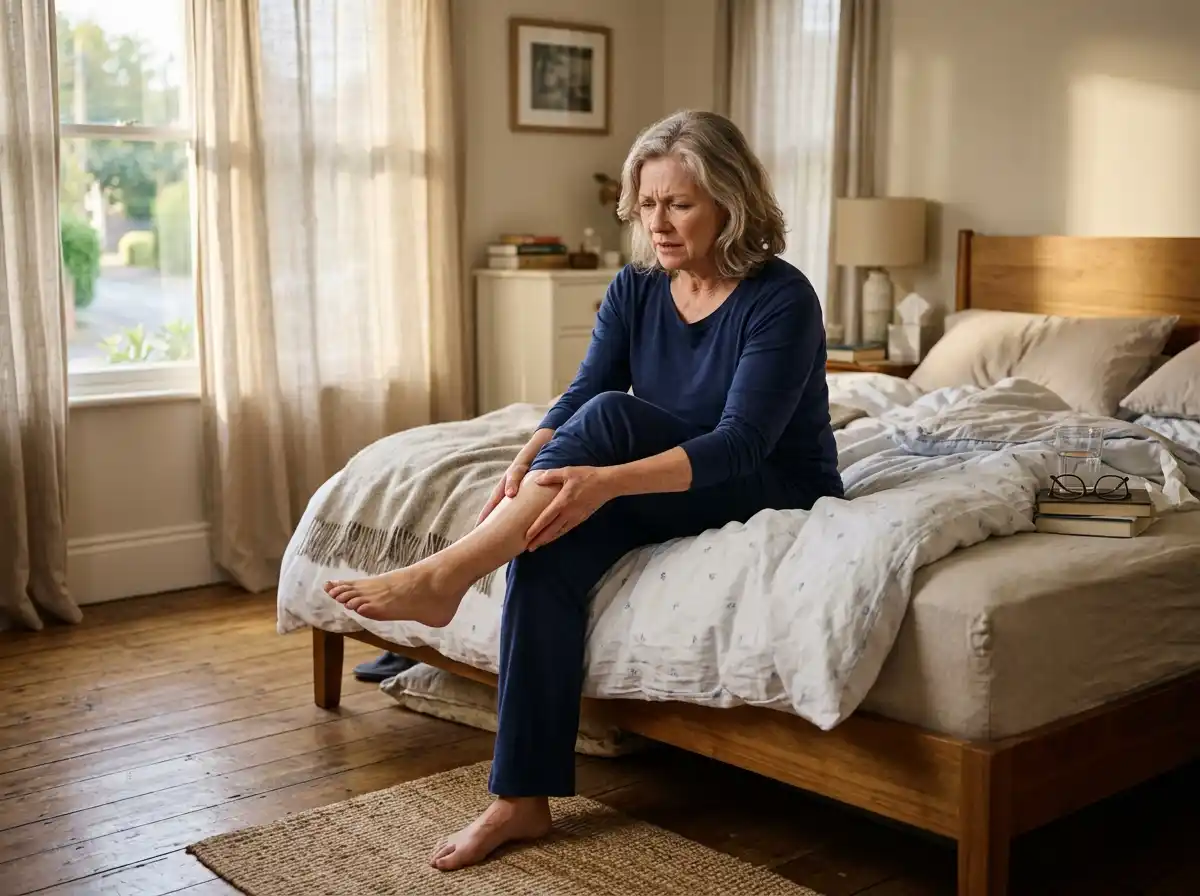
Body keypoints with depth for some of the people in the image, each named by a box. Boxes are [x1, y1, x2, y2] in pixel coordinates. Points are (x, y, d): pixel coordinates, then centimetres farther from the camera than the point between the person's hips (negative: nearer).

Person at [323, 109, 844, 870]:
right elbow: (578, 396, -7)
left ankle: (443, 577, -31)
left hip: (778, 493, -5)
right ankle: (523, 799, -25)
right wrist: (527, 465, -29)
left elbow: (740, 443, -28)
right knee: (551, 543, -27)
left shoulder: (781, 299, -19)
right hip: (673, 494, 6)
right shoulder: (636, 289, 0)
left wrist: (609, 479, -42)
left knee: (611, 416, -31)